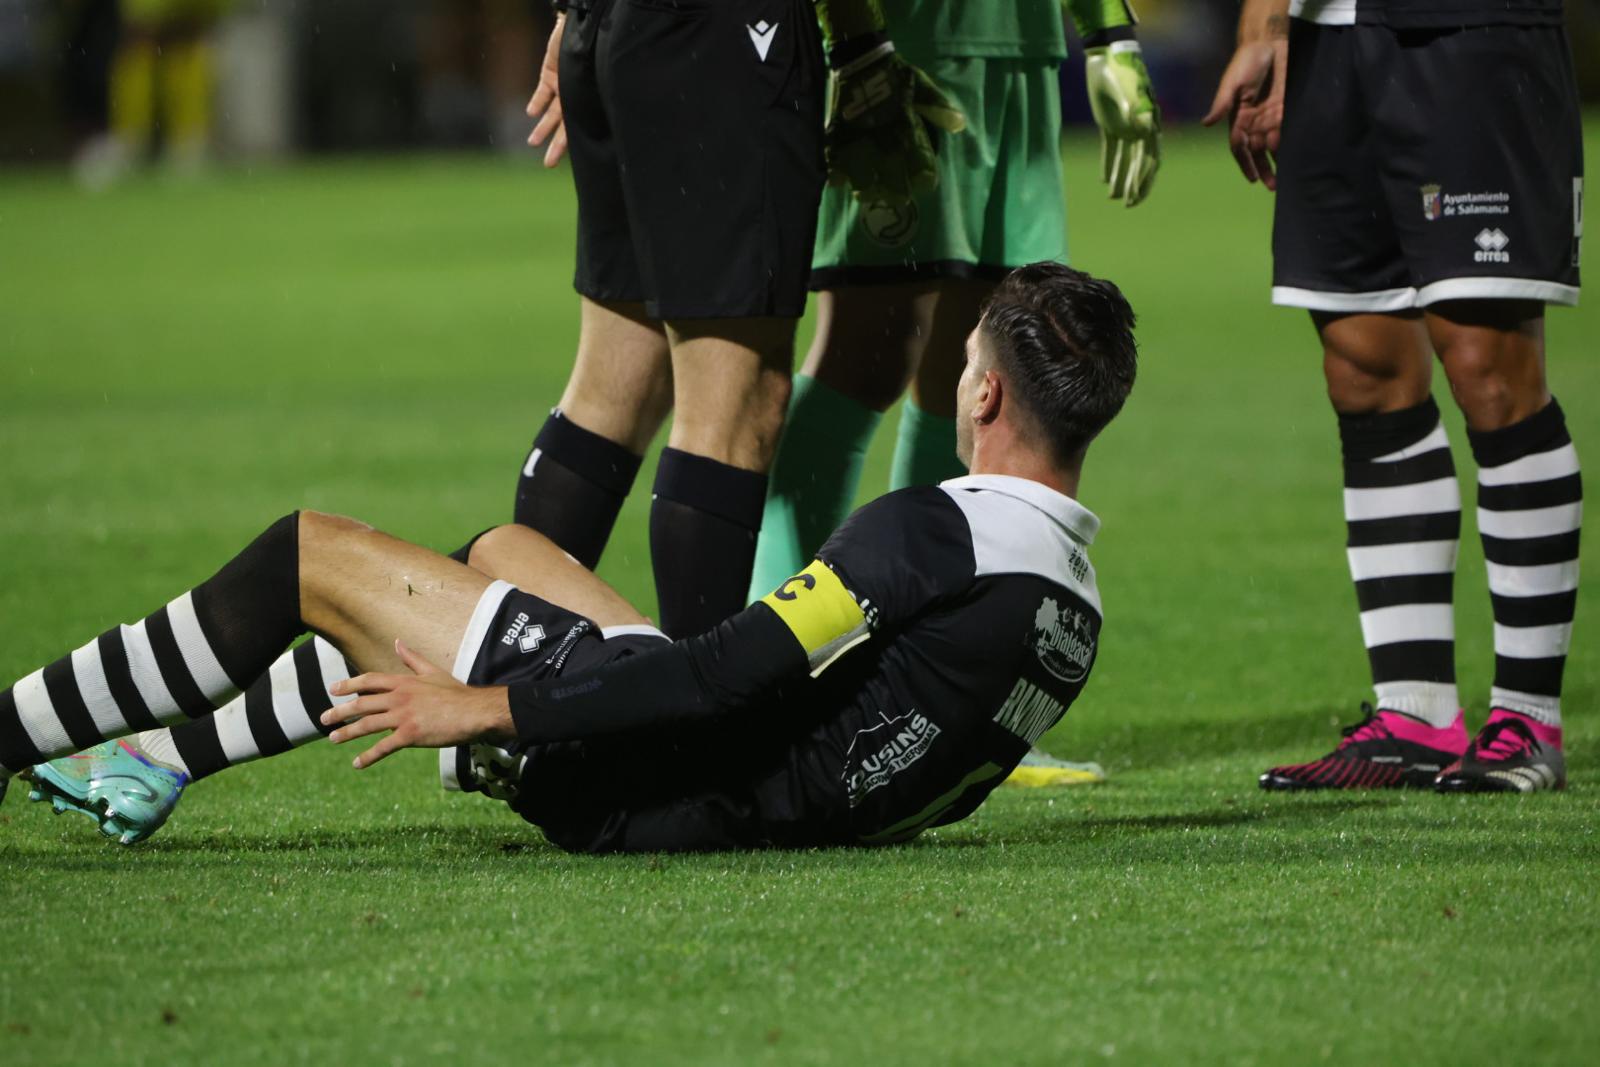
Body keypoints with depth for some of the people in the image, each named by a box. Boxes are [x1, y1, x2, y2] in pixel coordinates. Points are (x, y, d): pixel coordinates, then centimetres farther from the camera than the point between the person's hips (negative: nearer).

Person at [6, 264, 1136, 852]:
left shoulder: (933, 532, -25)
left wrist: (484, 706, -20)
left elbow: (738, 670, -25)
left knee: (308, 557, 0)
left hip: (650, 794, -9)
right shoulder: (1076, 602, 1)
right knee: (505, 549, 30)